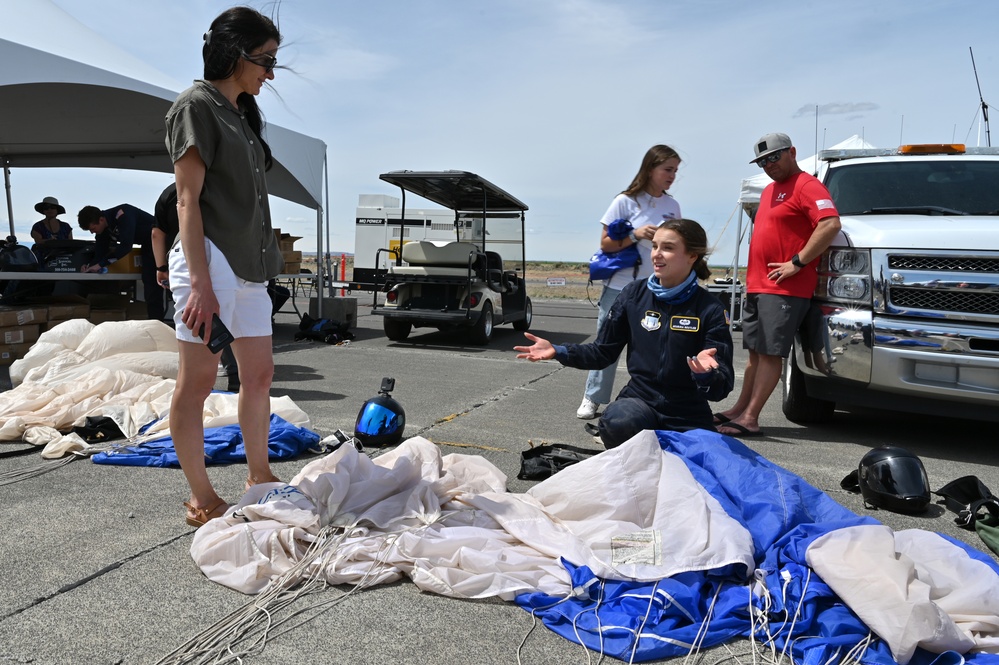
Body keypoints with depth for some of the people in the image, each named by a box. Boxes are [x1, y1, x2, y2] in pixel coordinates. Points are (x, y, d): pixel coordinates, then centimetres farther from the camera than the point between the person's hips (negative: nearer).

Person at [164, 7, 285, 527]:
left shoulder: (242, 113, 21)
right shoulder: (196, 105, -4)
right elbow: (188, 199, -12)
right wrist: (199, 282, -20)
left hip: (250, 264, 9)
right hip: (210, 258, -9)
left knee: (259, 374, 11)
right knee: (198, 380, -2)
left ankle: (259, 477, 23)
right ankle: (201, 498, 6)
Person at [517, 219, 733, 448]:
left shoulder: (710, 310, -10)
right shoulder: (634, 294, -3)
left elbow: (722, 387, -14)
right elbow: (604, 352, 3)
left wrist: (707, 374, -38)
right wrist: (558, 351, -12)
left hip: (687, 419, 1)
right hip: (639, 401, 0)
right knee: (617, 422, -32)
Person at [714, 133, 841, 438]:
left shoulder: (807, 186, -8)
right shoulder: (769, 190, 21)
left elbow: (831, 224, -22)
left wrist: (797, 262, -21)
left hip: (784, 288, -9)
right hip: (756, 286, 9)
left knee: (770, 353, -8)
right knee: (755, 352, 13)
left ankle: (750, 418, -8)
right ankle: (740, 409, 20)